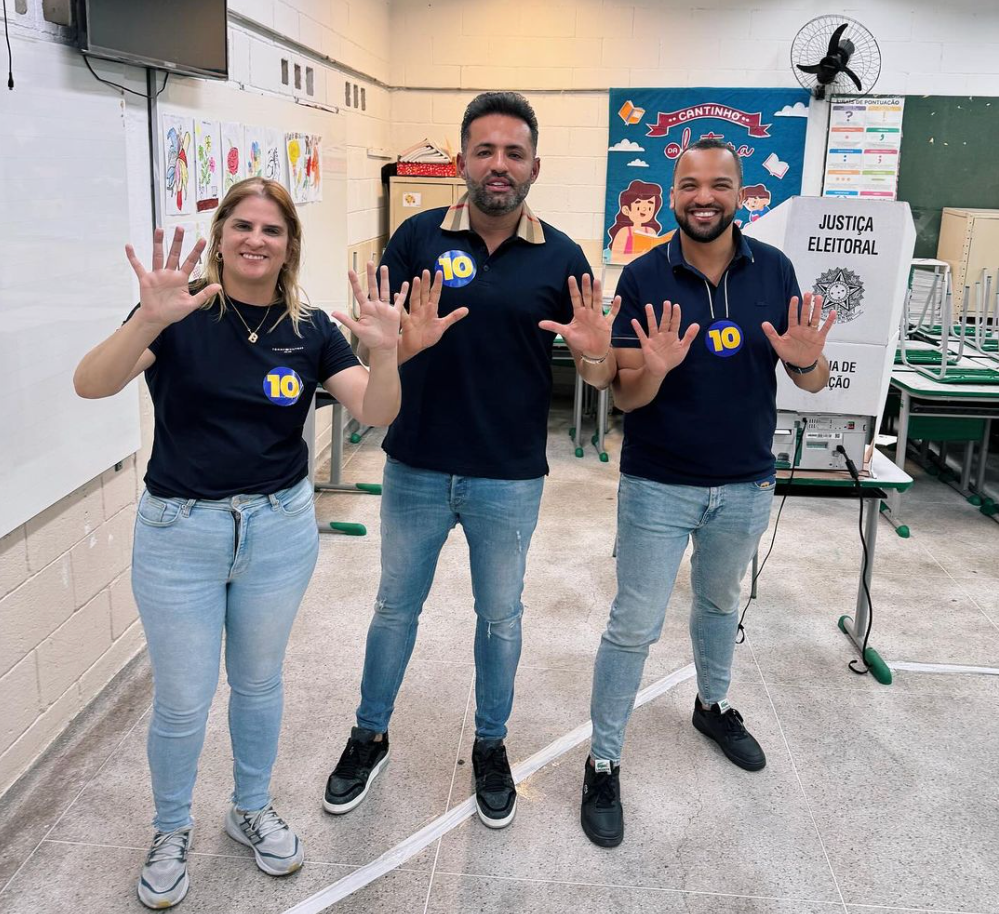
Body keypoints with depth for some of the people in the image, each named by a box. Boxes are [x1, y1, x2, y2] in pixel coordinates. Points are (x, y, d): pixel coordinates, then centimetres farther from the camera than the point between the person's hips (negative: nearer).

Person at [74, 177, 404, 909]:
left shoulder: (310, 329, -1)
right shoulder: (180, 314, -10)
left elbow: (376, 413, -10)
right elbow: (92, 385, -24)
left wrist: (385, 352, -30)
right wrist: (150, 318, -42)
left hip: (280, 529, 3)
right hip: (180, 530, -2)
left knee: (259, 683, 19)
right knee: (182, 703, 8)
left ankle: (253, 810, 42)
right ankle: (172, 830, 35)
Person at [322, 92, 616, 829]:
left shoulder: (561, 257, -5)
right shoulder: (418, 238, -6)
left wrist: (596, 350, -24)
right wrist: (403, 343, -29)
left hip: (511, 478, 0)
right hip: (417, 469, 0)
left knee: (500, 617, 17)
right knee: (396, 607, 18)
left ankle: (491, 745, 39)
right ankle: (370, 737, 39)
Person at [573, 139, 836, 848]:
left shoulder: (774, 270, -4)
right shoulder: (644, 277, -11)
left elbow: (812, 384, -2)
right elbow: (624, 396, -13)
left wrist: (808, 361, -25)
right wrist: (652, 370, -35)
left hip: (746, 483, 3)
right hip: (659, 485, -3)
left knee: (721, 602, 24)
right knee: (634, 626, 2)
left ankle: (713, 705, 50)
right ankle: (603, 763, 18)